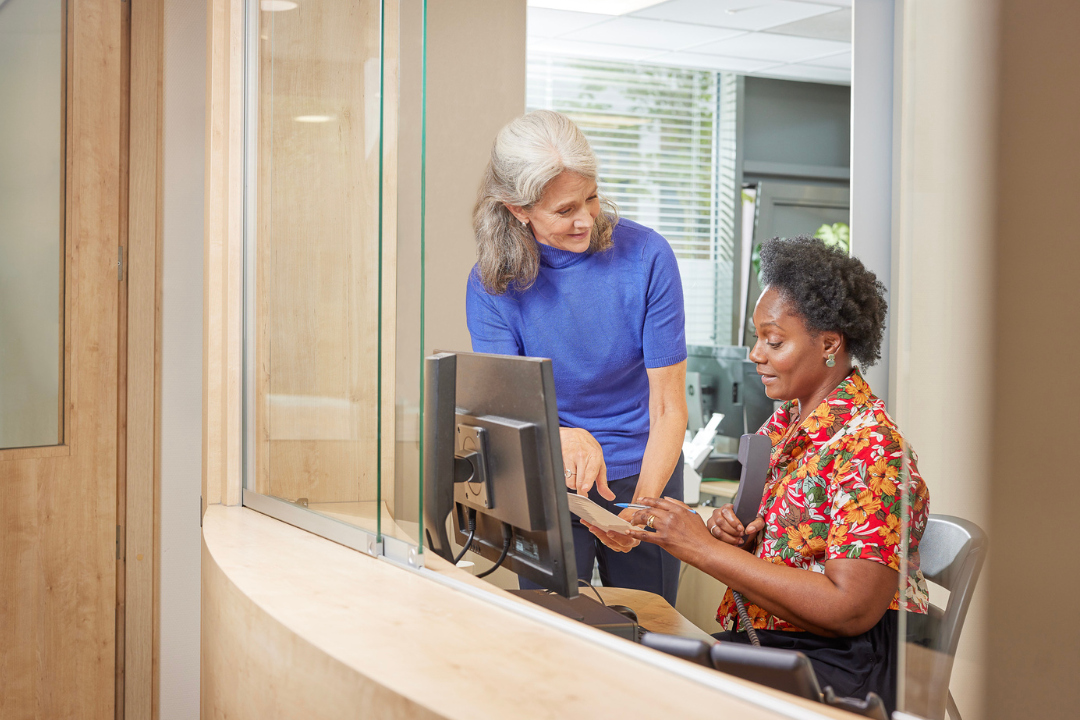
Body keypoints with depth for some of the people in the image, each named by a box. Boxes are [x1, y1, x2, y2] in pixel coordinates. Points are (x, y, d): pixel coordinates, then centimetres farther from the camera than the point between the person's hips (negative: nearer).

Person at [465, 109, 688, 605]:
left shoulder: (645, 256, -15)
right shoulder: (492, 284, -12)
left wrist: (644, 502, -29)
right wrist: (564, 438, -38)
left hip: (642, 476, 0)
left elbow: (668, 407, -14)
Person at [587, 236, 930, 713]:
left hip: (841, 663, -7)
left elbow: (850, 610, -22)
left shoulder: (870, 446, -16)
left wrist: (704, 548, -21)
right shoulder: (784, 422, 10)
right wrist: (737, 535, -5)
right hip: (758, 638, 7)